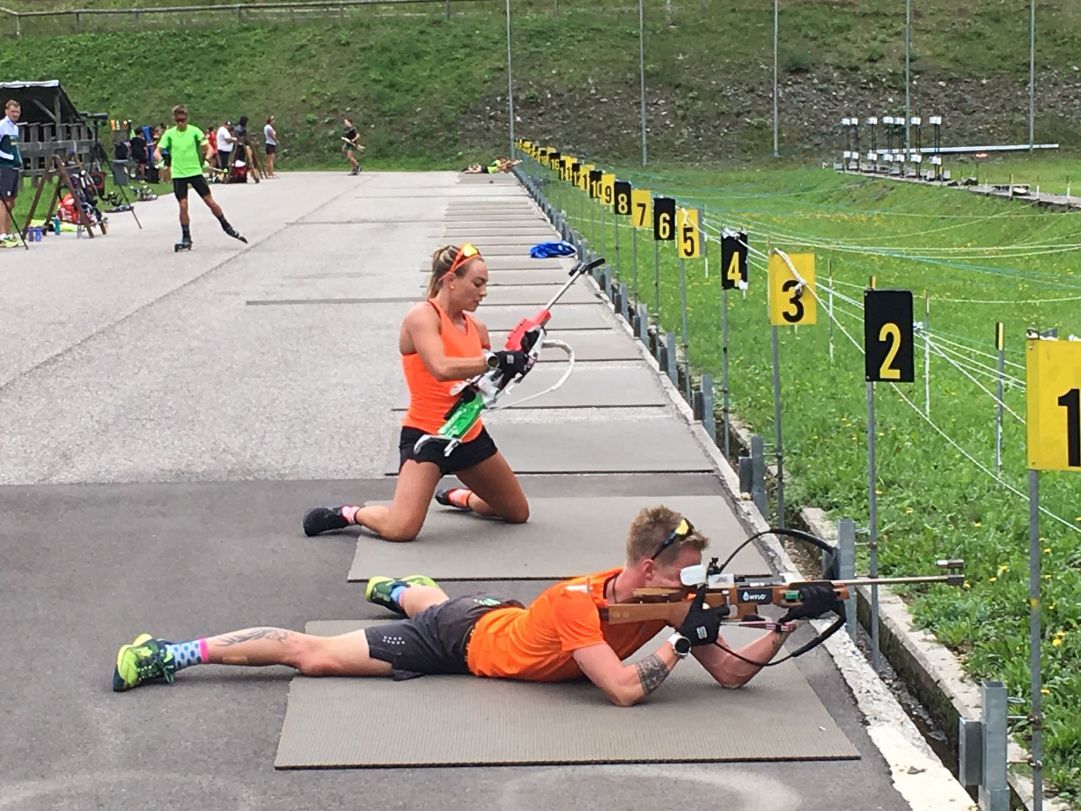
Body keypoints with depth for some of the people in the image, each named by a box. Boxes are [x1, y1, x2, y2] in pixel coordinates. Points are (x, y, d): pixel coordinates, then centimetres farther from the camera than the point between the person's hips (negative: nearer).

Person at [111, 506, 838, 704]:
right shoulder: (577, 603, -39)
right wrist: (682, 641, -39)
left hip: (495, 617, 7)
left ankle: (397, 587, 73)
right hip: (464, 642, -7)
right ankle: (176, 653, 10)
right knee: (313, 655, 0)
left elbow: (734, 673, -17)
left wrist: (789, 622, -29)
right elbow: (625, 691, -48)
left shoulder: (672, 600, -18)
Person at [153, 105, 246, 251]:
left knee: (210, 202, 0)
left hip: (195, 172, 0)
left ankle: (226, 227, 18)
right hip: (178, 175, 0)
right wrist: (160, 159, -27)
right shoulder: (169, 134, -1)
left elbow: (208, 148, -7)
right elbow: (157, 151, -5)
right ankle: (186, 238, 7)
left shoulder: (194, 131, -4)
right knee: (183, 206, -5)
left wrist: (207, 158, -29)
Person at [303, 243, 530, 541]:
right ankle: (349, 514, 6)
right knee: (400, 529, -24)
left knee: (518, 513, 16)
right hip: (426, 434, -7)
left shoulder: (476, 327, 7)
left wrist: (518, 357, -2)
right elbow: (441, 368, -31)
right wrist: (494, 360, -33)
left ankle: (460, 496, 42)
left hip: (470, 435, 7)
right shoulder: (423, 316, -14)